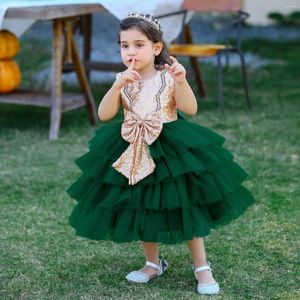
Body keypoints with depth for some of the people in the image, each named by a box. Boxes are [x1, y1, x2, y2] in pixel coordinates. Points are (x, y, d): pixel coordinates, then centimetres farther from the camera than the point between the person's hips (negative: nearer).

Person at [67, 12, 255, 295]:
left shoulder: (167, 78, -9)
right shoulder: (122, 81, -2)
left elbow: (190, 109, -17)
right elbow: (104, 114, -13)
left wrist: (181, 81, -32)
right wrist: (118, 85, -26)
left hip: (171, 150, -3)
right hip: (134, 154, 3)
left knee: (185, 207, 2)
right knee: (141, 210, 12)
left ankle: (202, 267, 15)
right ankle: (153, 263, 31)